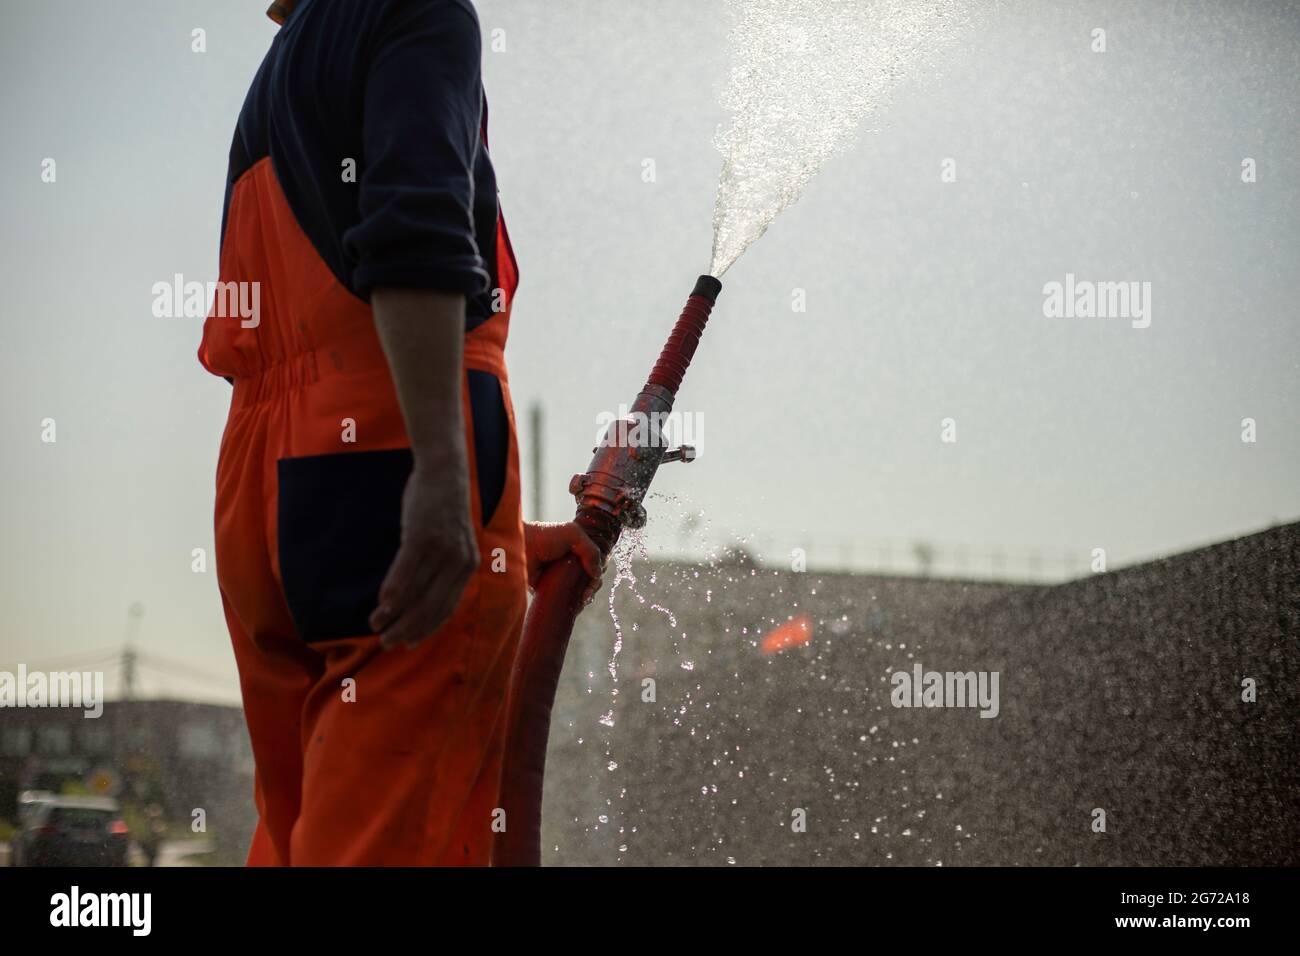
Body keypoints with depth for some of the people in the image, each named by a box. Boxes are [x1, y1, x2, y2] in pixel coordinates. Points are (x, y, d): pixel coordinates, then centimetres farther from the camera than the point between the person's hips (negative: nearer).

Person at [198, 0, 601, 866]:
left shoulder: (281, 70, 28)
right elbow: (416, 229, -18)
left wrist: (505, 537, 32)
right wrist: (442, 472, -27)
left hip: (260, 497, 8)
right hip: (395, 464, -8)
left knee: (300, 834, 12)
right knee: (395, 836, -11)